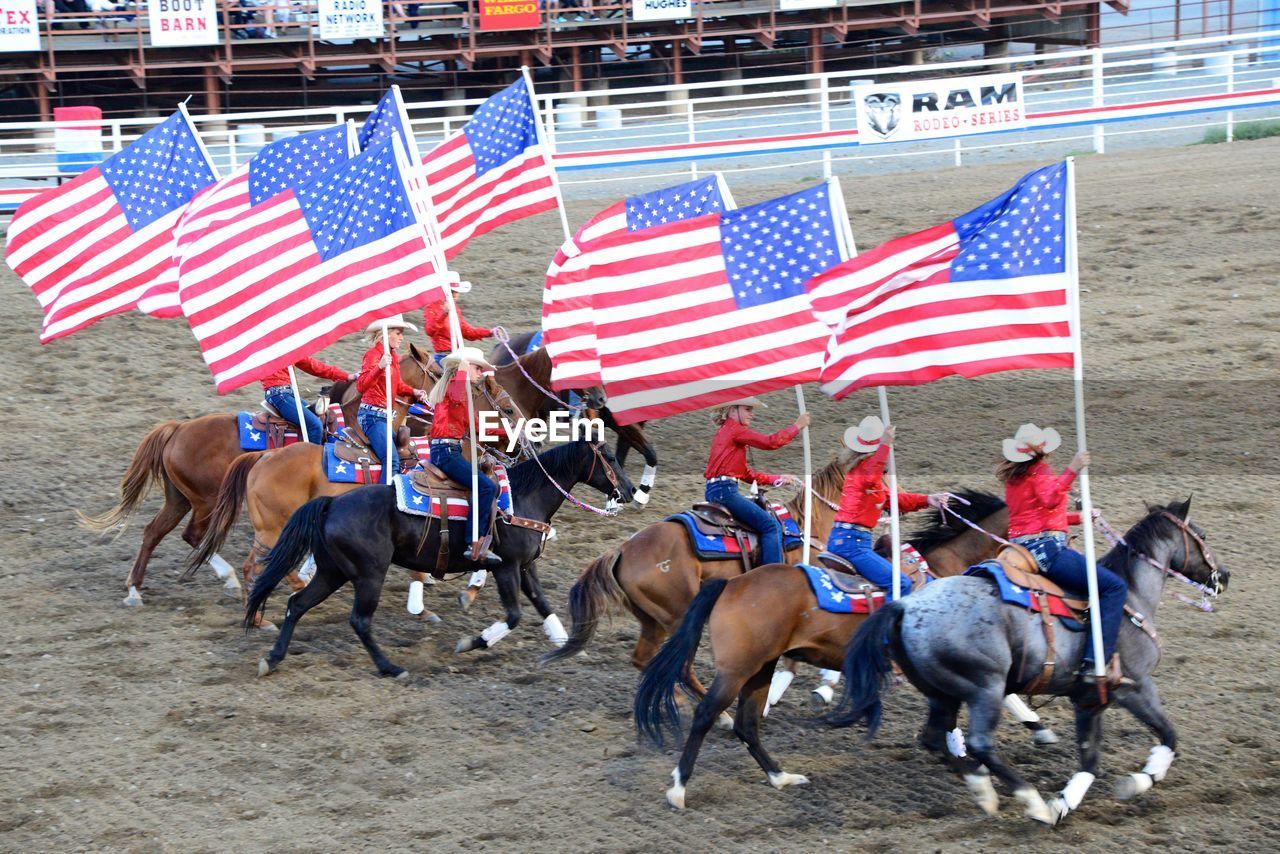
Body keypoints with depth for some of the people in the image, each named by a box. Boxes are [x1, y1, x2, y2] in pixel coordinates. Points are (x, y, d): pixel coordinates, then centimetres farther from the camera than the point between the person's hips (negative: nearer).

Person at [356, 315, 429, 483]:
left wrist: (414, 392, 8)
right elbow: (361, 386, -24)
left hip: (386, 415, 9)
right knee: (392, 462, -20)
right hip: (372, 414, -9)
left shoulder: (393, 357, 14)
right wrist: (380, 367, -38)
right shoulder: (373, 354, -11)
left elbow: (397, 385, 27)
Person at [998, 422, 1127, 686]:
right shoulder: (1039, 471, -7)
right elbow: (1051, 499, -28)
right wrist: (1071, 471, -38)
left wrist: (1079, 517, 31)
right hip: (1046, 548, -10)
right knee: (1115, 587, -12)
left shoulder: (1012, 476, 18)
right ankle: (1093, 664, -24)